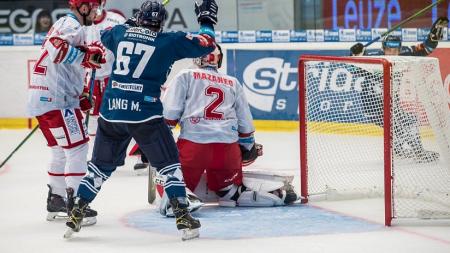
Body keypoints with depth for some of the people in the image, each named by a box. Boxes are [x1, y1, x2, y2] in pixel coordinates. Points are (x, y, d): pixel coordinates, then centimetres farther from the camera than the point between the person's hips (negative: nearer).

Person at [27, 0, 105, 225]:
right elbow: (56, 48, -30)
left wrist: (81, 98, 24)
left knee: (61, 150, 20)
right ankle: (74, 203, -9)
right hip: (56, 100, -10)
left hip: (43, 98, 10)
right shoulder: (72, 26, -10)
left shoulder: (65, 25, 23)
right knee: (77, 148, -8)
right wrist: (88, 56, -24)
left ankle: (56, 201, 27)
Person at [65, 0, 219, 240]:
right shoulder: (169, 41, -1)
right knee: (168, 163, 7)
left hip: (111, 111, 4)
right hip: (144, 113, -4)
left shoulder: (120, 32, 11)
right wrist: (207, 20, 16)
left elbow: (105, 36, 35)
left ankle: (76, 214, 15)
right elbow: (205, 45, 0)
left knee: (101, 164, 17)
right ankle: (183, 217, 0)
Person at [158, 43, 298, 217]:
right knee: (227, 187, 20)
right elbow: (245, 122, 24)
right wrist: (250, 147, 37)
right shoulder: (233, 83, 23)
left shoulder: (185, 76, 11)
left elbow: (170, 111, 1)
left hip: (193, 141, -4)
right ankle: (277, 196, 7)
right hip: (229, 146, 4)